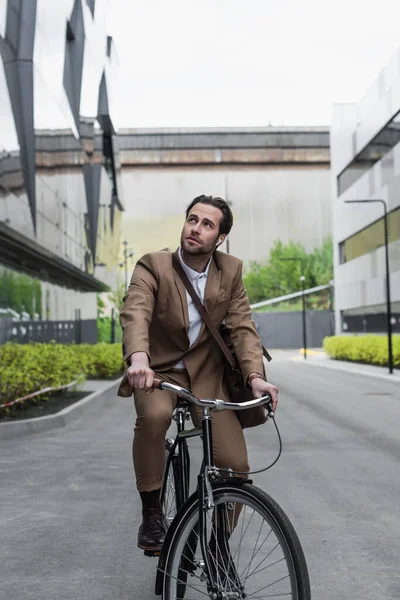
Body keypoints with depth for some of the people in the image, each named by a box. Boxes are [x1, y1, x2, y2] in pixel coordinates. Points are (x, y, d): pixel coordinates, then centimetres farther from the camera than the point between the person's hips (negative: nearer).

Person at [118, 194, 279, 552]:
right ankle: (152, 513, -14)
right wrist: (138, 359, -49)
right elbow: (135, 313, -28)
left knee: (236, 465, -11)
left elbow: (242, 327, -8)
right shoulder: (153, 266, -11)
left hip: (207, 375, 2)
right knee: (154, 415, -37)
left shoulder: (231, 271, -1)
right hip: (159, 371, -2)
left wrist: (255, 375, -25)